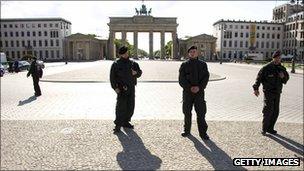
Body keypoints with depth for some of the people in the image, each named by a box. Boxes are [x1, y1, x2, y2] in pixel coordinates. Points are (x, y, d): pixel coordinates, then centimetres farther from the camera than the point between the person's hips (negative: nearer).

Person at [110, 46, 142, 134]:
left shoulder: (133, 63, 11)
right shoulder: (116, 64, -1)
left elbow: (140, 73, 15)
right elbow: (112, 77, -6)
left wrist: (136, 73, -9)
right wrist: (115, 87, -15)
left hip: (131, 88, 5)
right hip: (122, 89, -5)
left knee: (130, 106, 10)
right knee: (121, 106, -11)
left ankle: (126, 122, 25)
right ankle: (118, 125, -4)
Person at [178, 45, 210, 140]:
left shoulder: (203, 64, 8)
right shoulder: (184, 65, 5)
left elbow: (206, 77, 2)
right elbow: (181, 79, -1)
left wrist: (199, 87, -14)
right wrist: (189, 88, -15)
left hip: (199, 92, 0)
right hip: (187, 91, 0)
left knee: (201, 113, -1)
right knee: (187, 112, 8)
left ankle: (203, 132, 7)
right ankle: (186, 130, 24)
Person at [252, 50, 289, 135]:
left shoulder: (282, 68, 8)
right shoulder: (267, 67, -9)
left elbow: (286, 79, 17)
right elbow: (259, 78, -7)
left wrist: (283, 76, -7)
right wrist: (256, 88, -13)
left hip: (277, 93, 6)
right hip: (268, 92, -6)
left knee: (275, 112, 9)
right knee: (268, 111, -10)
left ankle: (270, 128, 22)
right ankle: (264, 129, 1)